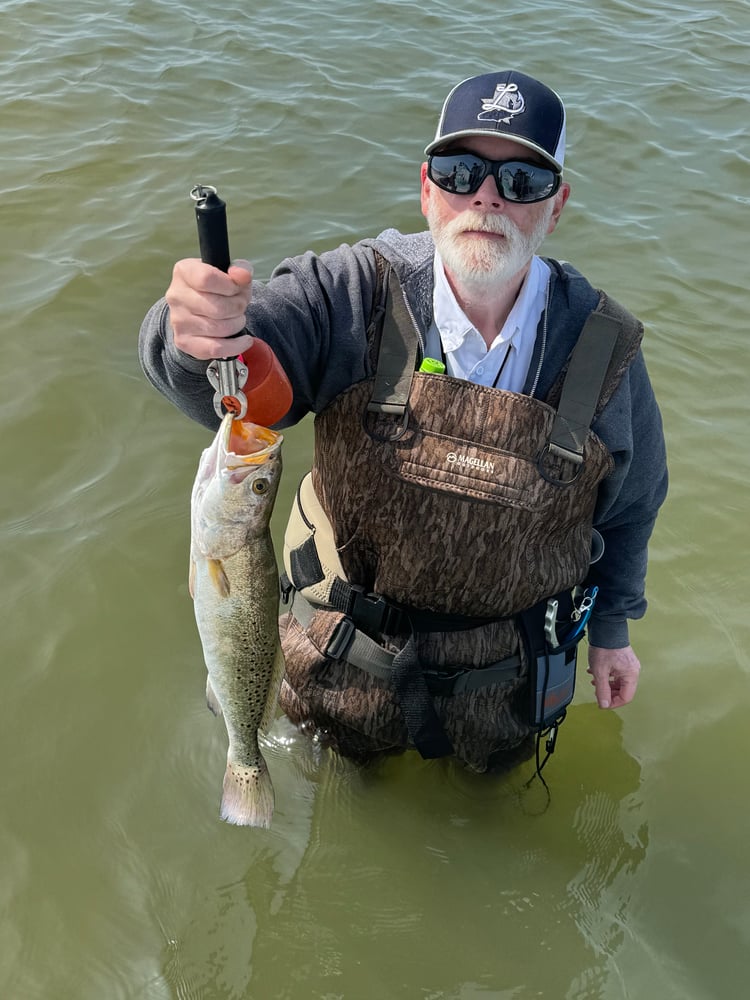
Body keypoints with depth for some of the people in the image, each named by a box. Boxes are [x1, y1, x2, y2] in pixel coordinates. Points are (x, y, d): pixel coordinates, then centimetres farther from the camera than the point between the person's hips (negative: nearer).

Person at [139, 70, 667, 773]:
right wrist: (200, 340, -59)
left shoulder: (603, 348, -16)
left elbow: (632, 498, 0)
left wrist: (612, 627, 9)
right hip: (346, 661, 0)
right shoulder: (352, 296, -22)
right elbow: (227, 391, -36)